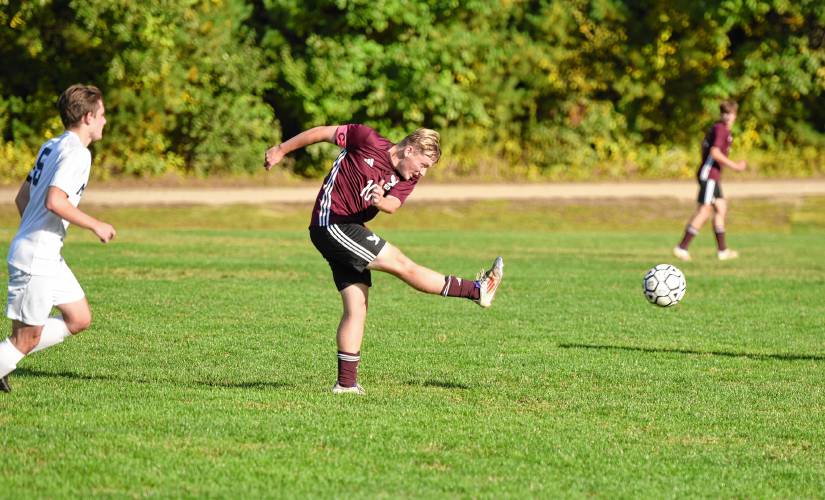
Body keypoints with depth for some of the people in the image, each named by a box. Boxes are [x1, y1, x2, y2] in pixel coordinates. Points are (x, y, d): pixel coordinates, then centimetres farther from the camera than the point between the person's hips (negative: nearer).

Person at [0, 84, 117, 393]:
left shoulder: (51, 147, 13)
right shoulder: (76, 152, -15)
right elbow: (54, 202, -27)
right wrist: (95, 226, -15)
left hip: (48, 257, 10)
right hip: (35, 259, -10)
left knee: (79, 320, 13)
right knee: (27, 338, -3)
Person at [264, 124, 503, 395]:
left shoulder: (407, 179, 5)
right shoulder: (368, 141, -11)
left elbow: (393, 204, -15)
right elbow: (322, 132, -4)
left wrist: (381, 202, -39)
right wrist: (281, 150, 0)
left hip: (350, 229, 8)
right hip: (331, 223, -8)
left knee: (357, 308, 4)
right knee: (404, 266, -12)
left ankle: (346, 383, 6)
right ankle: (477, 290, -12)